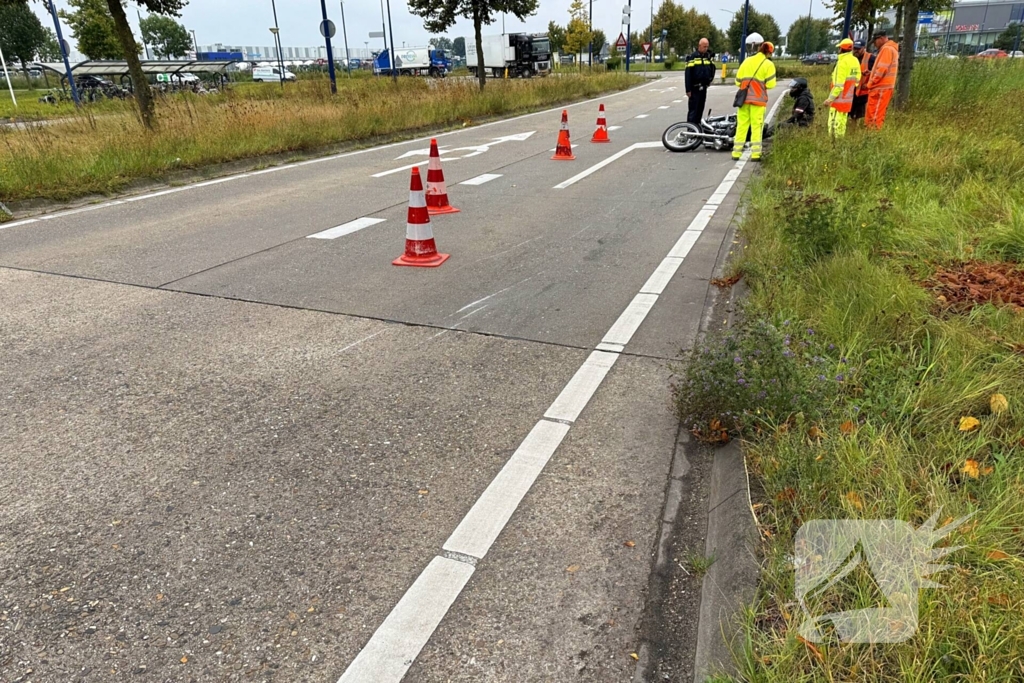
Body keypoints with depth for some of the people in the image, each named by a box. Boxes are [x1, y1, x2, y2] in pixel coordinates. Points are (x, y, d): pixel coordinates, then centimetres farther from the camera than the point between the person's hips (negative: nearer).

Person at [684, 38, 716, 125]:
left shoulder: (709, 56, 11)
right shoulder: (693, 57, -7)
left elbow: (712, 68, 27)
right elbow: (688, 74, -10)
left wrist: (711, 78, 9)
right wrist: (688, 89, -14)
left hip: (704, 87, 6)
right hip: (695, 88, -6)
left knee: (700, 109, 10)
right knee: (693, 110, -8)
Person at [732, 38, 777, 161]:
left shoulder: (747, 61, 9)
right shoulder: (768, 64, -3)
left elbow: (738, 81, 8)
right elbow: (770, 84, -8)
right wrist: (763, 85, 12)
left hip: (744, 99, 3)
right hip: (758, 100, -3)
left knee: (741, 125, 6)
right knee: (756, 126, 0)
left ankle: (736, 152, 4)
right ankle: (755, 153, -3)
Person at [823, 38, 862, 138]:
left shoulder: (842, 62, -16)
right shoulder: (855, 61, 10)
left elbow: (838, 84, -21)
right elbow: (857, 80, 13)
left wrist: (830, 98, -20)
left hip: (839, 98, -9)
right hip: (848, 98, 9)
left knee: (834, 122, -7)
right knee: (842, 121, 15)